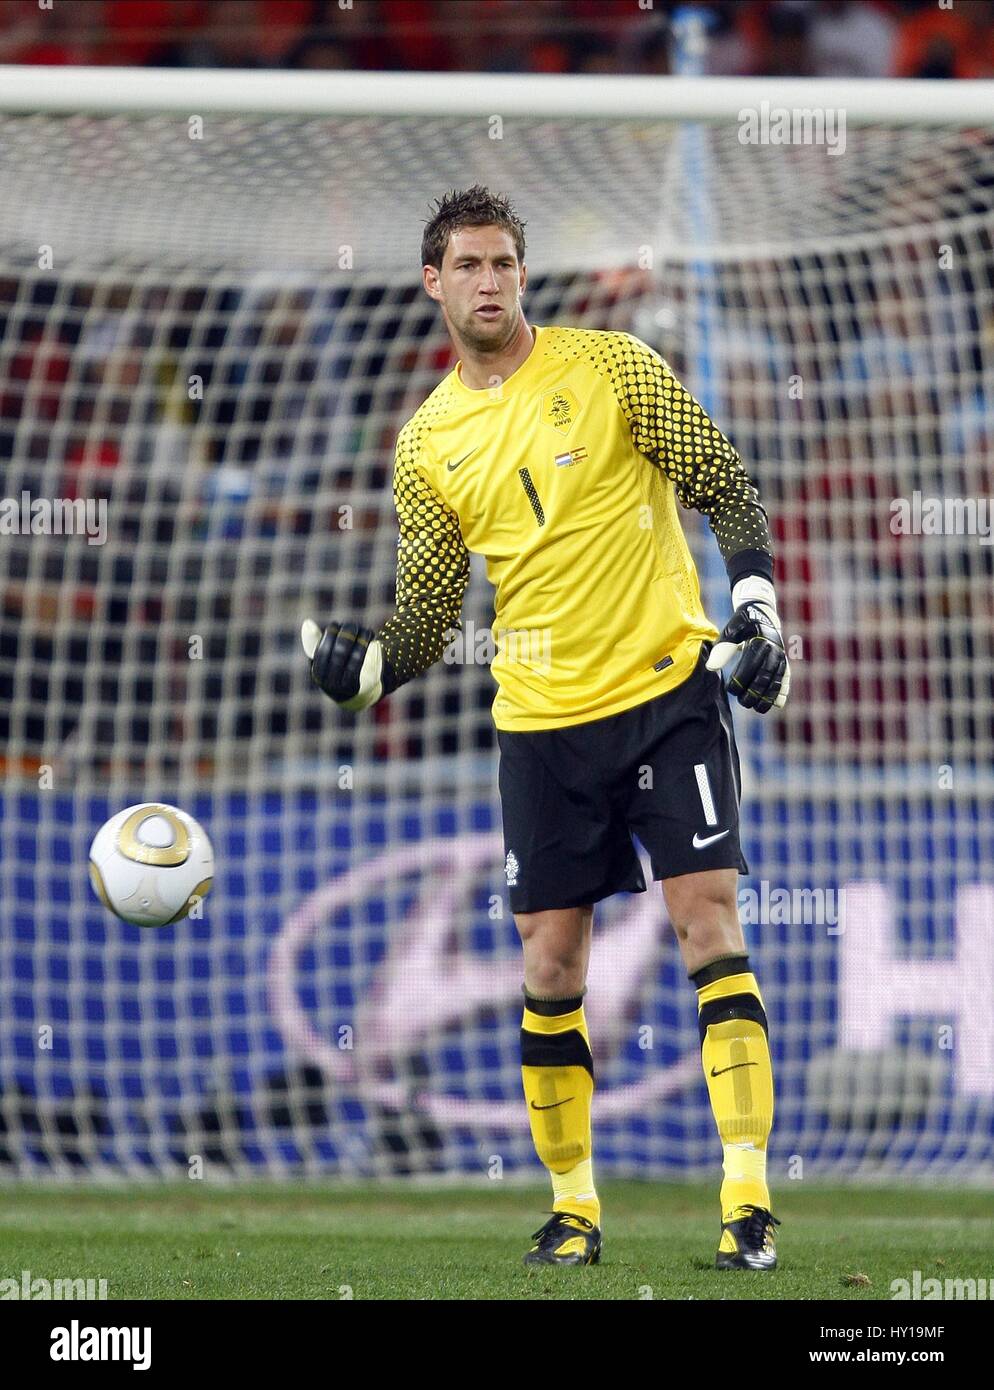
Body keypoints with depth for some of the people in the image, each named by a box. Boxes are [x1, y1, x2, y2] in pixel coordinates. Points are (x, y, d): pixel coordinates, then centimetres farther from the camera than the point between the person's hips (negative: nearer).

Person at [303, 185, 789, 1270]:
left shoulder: (610, 366, -1)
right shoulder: (426, 444, 7)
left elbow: (724, 486, 3)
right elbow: (427, 614, 9)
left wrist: (756, 604, -9)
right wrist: (364, 662, -11)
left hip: (669, 690, -3)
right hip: (541, 722, 3)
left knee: (708, 927, -11)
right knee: (549, 966, 3)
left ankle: (748, 1195, -11)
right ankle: (573, 1206, 16)